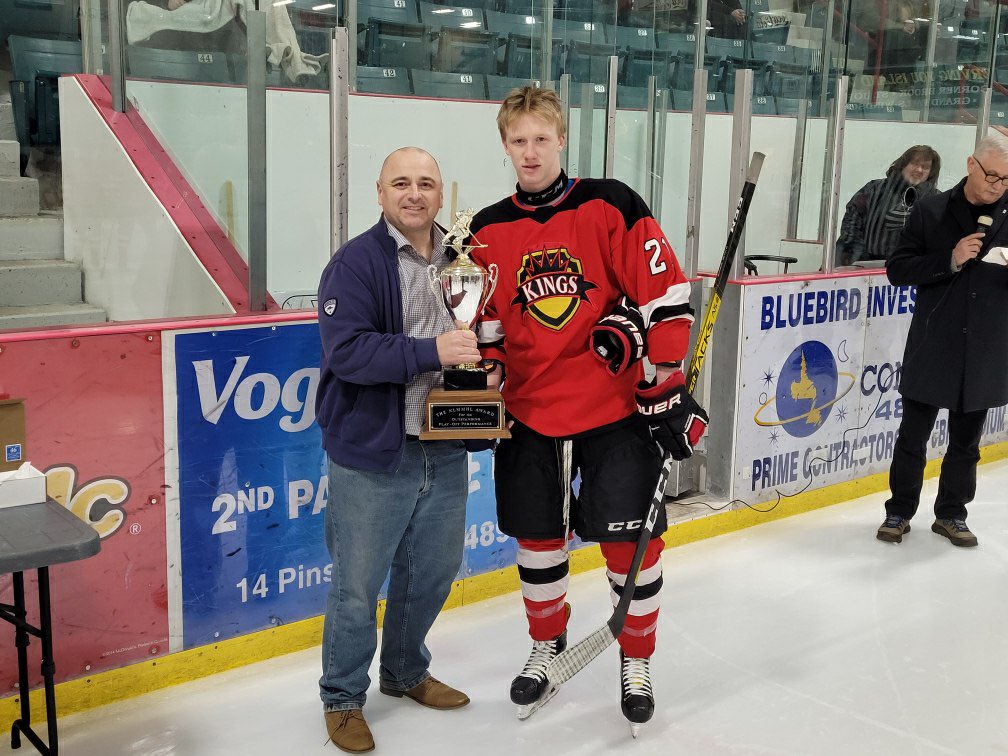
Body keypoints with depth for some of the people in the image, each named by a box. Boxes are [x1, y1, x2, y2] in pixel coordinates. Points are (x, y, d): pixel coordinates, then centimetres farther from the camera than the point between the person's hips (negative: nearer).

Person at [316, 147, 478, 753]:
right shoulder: (355, 263, -11)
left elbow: (477, 338, 20)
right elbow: (347, 351, -22)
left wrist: (485, 360, -2)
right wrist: (430, 351, -28)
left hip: (445, 452, 6)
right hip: (371, 456, -6)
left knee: (433, 573, 19)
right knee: (358, 585, 4)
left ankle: (406, 672, 42)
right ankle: (343, 698, 25)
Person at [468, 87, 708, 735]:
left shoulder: (611, 206, -8)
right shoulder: (488, 231, 3)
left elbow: (665, 299, -9)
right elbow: (487, 329, 10)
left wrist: (665, 390, -11)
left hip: (617, 409, -3)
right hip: (530, 415, 3)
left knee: (630, 542, 3)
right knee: (538, 541, 13)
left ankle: (637, 663, 25)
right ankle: (547, 646, 38)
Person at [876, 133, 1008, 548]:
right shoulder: (931, 211, -2)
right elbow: (898, 269, -4)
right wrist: (950, 261, -17)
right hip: (932, 349, -2)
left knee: (966, 441, 13)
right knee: (913, 436, 6)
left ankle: (951, 514, 28)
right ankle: (899, 511, 21)